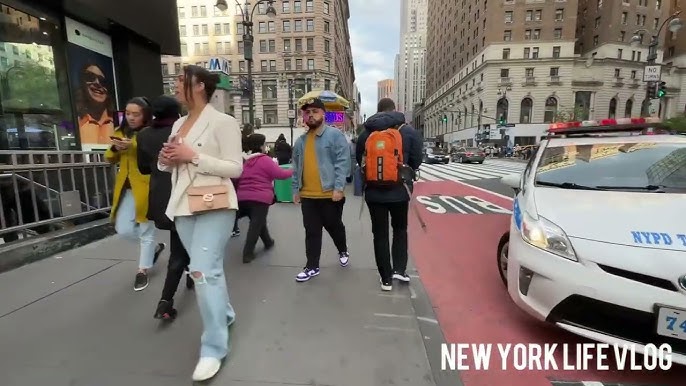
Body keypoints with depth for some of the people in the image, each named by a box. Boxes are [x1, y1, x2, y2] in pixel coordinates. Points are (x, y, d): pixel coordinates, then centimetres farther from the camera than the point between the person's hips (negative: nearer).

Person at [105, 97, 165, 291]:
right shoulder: (120, 132, 15)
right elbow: (110, 159, 14)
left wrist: (133, 147, -27)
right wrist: (114, 148, -6)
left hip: (145, 187, -6)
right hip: (126, 188, 7)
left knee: (146, 232, 3)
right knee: (123, 229, 5)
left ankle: (142, 271, 20)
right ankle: (155, 247, 31)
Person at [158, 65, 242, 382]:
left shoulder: (222, 122, -7)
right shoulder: (178, 124, 16)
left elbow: (235, 168, -13)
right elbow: (170, 165, 23)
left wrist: (194, 156, -17)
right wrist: (165, 160, 0)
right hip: (183, 205, 8)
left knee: (203, 271, -10)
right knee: (208, 268, 16)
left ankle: (214, 348, 4)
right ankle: (224, 314, 39)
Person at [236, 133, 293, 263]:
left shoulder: (244, 160, 14)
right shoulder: (265, 160, -8)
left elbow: (238, 179, 21)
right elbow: (280, 174, -10)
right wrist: (293, 171, 5)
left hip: (243, 197, 8)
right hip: (260, 197, -7)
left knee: (258, 222, 22)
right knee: (256, 224, -2)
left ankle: (268, 242, 39)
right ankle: (247, 253, -3)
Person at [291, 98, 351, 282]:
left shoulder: (335, 135, -6)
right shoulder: (301, 140, 12)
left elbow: (343, 162, -13)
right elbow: (296, 167, 16)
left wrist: (338, 187, -19)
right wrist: (295, 189, 13)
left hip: (330, 194, -4)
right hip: (307, 196, 5)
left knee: (334, 227, 14)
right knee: (311, 232, 9)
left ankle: (343, 251, 41)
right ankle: (312, 267, 20)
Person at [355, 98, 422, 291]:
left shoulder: (365, 133, 1)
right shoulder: (409, 132, -3)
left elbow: (359, 161, 8)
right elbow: (416, 162, 1)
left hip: (374, 191, 1)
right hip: (399, 190, 0)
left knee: (380, 234, 9)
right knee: (400, 229, 22)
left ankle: (386, 278, 17)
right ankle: (399, 269, 17)